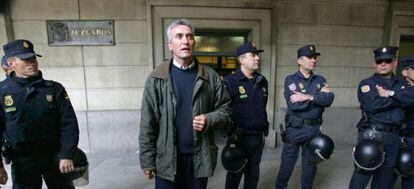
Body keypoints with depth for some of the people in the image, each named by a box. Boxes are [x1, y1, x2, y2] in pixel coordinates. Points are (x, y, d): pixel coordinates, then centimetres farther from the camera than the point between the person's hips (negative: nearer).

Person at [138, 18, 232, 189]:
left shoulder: (210, 76, -2)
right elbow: (147, 124, -5)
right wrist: (147, 161, -5)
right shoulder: (156, 78, -6)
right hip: (166, 159, -1)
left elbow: (225, 109, 4)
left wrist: (209, 120, -16)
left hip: (200, 157, 1)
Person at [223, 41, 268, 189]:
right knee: (235, 172, 12)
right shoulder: (230, 81, -14)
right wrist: (231, 134, -15)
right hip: (239, 137, -5)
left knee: (253, 172, 20)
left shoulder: (262, 81, 7)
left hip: (258, 136, 6)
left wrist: (264, 126, 16)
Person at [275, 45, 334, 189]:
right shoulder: (291, 79, -6)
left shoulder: (320, 80, 8)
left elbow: (329, 100, -8)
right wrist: (319, 96, -14)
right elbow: (294, 104, -19)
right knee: (287, 162, 7)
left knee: (310, 162, 18)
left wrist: (308, 97, -20)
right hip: (295, 129, -4)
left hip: (314, 129, 4)